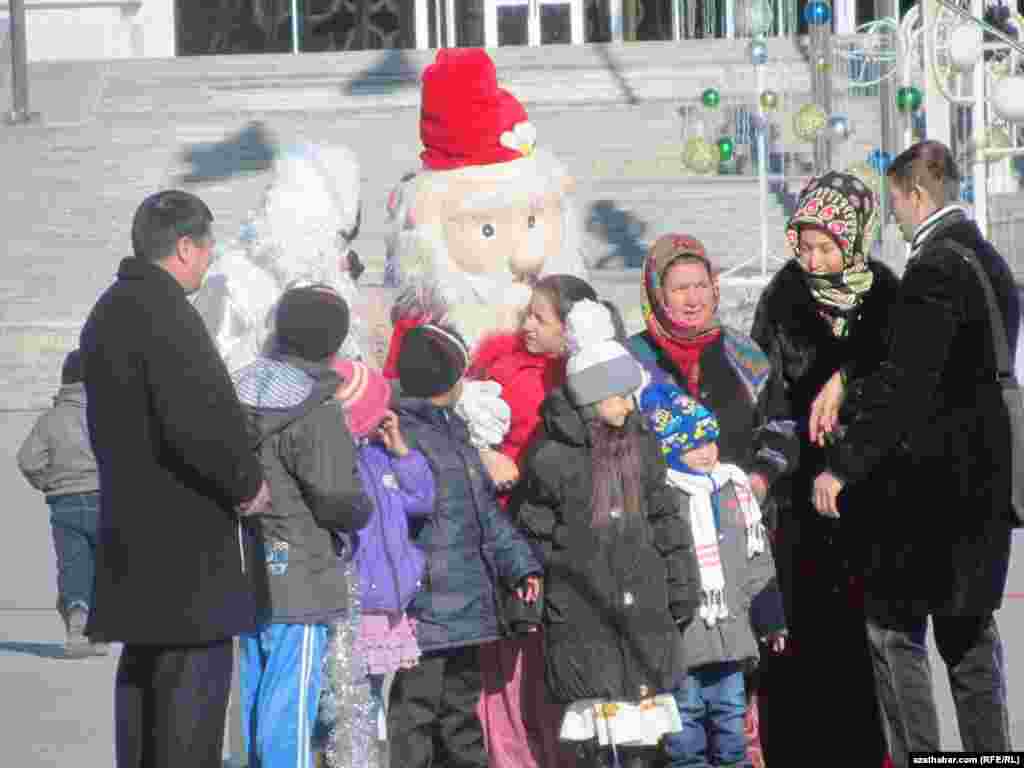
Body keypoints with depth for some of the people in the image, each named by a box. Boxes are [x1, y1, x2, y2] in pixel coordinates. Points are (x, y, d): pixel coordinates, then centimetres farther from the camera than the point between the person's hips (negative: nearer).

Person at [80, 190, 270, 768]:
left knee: (144, 666, 15)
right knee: (197, 662, -8)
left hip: (131, 520, 10)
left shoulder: (109, 312, 15)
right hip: (185, 533, -10)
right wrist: (248, 483, -12)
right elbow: (198, 421, -26)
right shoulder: (164, 313, -18)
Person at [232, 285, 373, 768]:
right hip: (300, 582, -8)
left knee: (256, 700, 16)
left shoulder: (245, 392, 7)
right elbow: (332, 496, -18)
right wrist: (362, 511, 0)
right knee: (291, 709, -4)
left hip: (248, 577, 8)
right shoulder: (318, 412, -16)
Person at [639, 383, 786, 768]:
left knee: (730, 710, 12)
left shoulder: (733, 486, 10)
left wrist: (770, 620, 18)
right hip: (681, 634, -5)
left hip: (729, 630, 6)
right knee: (686, 714, 0)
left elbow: (757, 560, 17)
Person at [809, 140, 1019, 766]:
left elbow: (908, 385, -23)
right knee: (969, 629, 15)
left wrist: (844, 467, -19)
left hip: (930, 485, -9)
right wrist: (846, 386, 15)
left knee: (894, 628, -2)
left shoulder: (936, 268, -17)